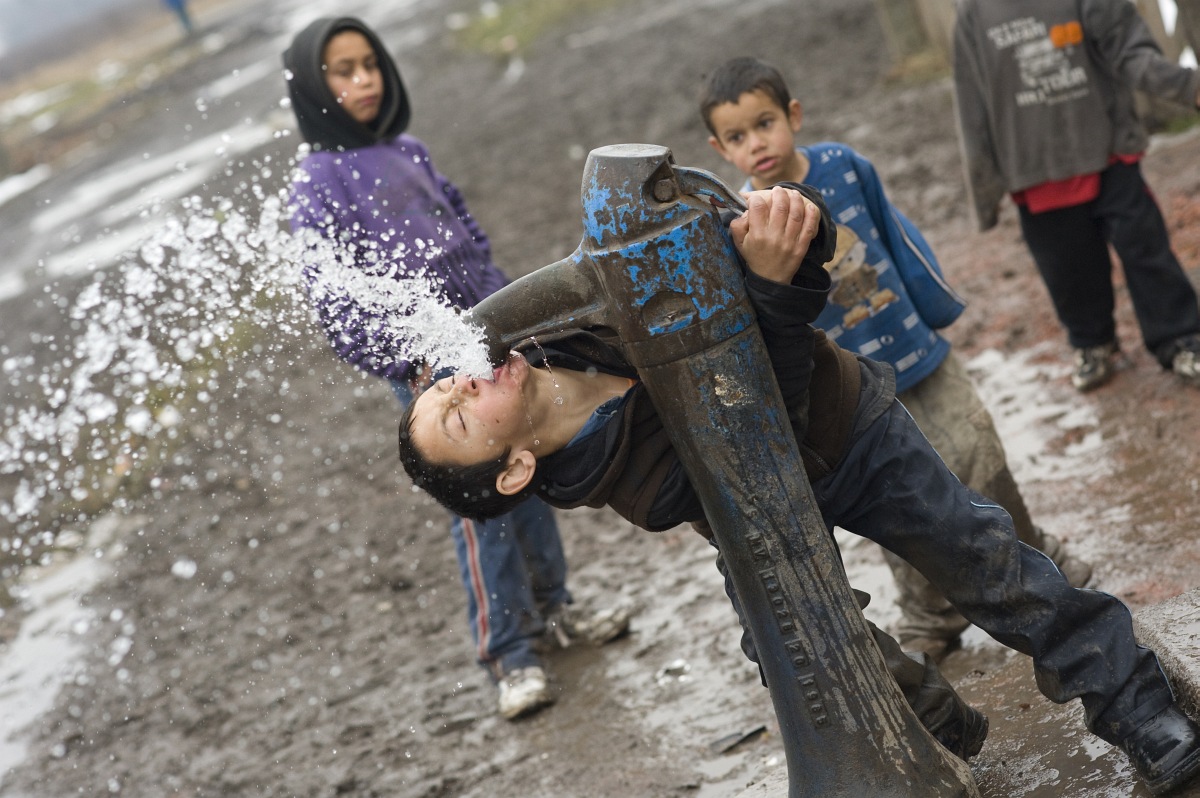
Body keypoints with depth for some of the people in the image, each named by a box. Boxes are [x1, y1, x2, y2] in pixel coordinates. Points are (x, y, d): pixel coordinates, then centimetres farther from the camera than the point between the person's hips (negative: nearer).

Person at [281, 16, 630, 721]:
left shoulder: (408, 152, 10)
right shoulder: (318, 183, -9)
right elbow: (336, 299, -13)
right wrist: (409, 367, -17)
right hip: (428, 368, -6)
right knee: (481, 505, -5)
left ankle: (551, 608, 30)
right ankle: (511, 653, 5)